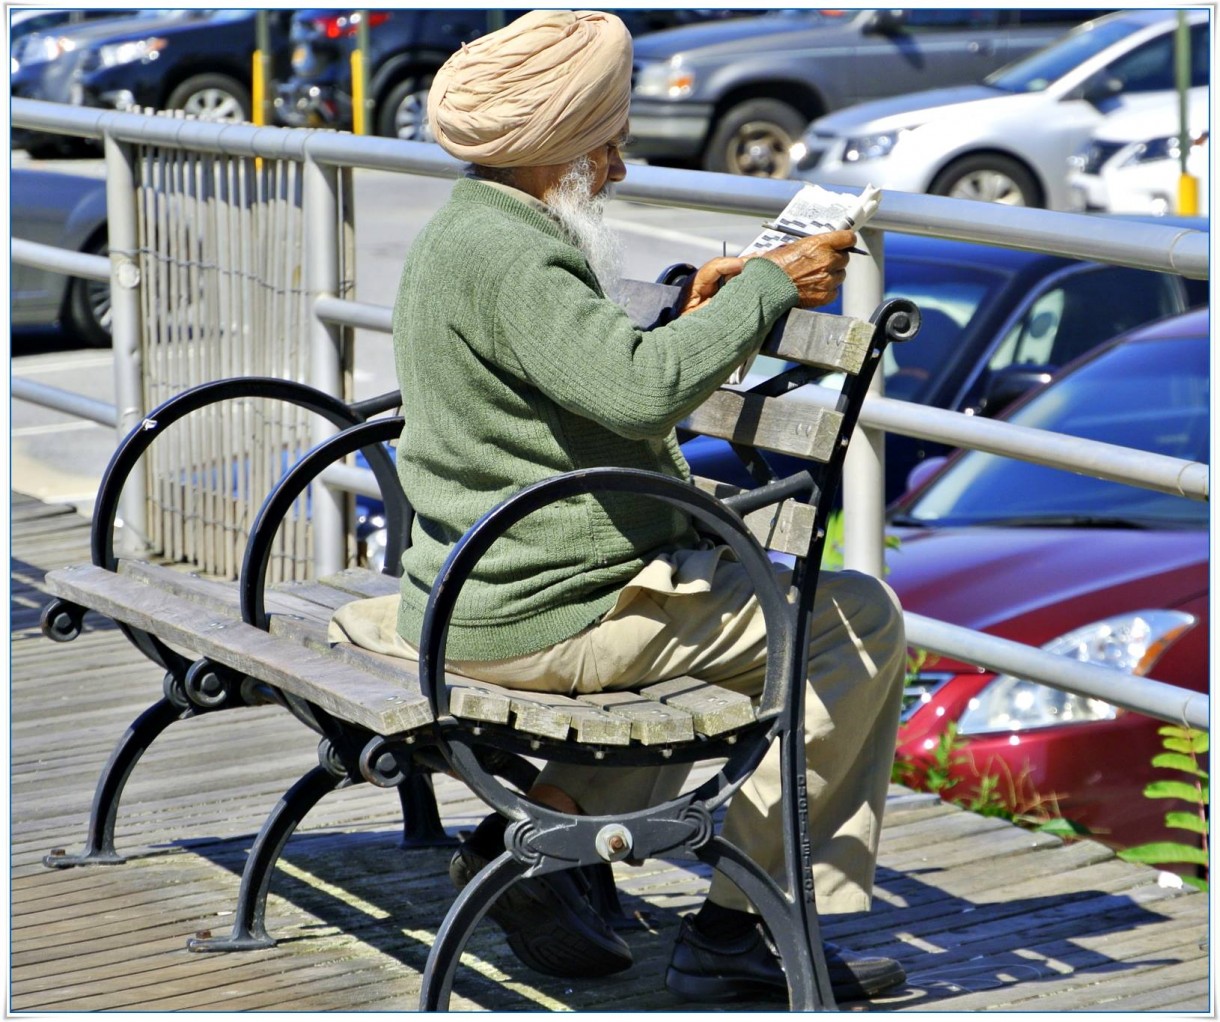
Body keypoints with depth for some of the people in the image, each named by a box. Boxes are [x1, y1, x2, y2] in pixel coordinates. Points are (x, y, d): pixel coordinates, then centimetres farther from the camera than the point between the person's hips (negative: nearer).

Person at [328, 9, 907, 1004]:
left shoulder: (460, 235, 16)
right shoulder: (502, 253, -18)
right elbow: (635, 389, -31)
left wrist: (686, 324, 11)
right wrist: (765, 289, -21)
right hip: (553, 615, -10)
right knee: (859, 620, -4)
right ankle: (735, 924, -2)